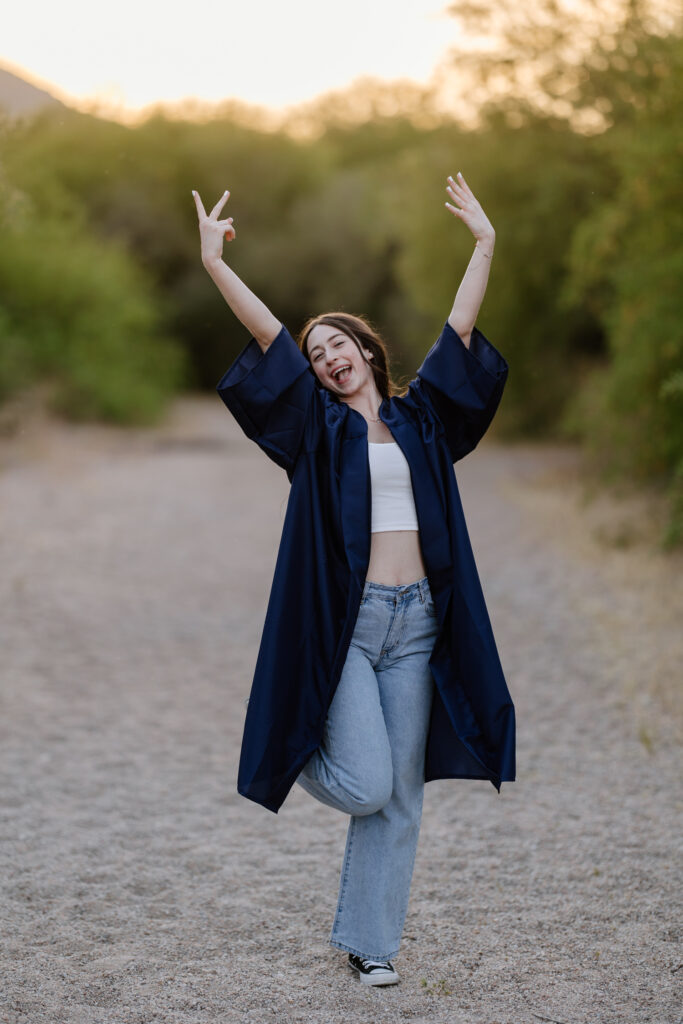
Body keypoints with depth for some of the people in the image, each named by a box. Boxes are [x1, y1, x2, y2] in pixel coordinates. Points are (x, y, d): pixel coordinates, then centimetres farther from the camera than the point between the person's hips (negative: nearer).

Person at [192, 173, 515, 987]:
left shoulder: (418, 417, 15)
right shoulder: (319, 427, 6)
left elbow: (459, 329, 16)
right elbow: (268, 336, -2)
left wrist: (484, 243, 16)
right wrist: (214, 263, -8)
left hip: (415, 622, 3)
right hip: (343, 621, -3)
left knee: (401, 795, 5)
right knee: (364, 788, -11)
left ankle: (368, 940, 18)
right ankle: (303, 756, 24)